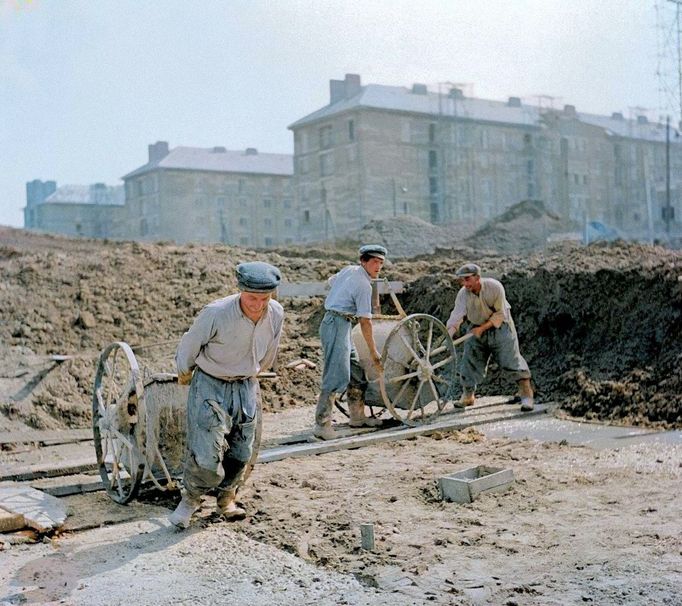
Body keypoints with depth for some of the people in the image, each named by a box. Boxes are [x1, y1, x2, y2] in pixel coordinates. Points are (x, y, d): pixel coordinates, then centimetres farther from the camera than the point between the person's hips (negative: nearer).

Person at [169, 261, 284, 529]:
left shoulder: (276, 314, -11)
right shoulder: (215, 313, -26)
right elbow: (188, 347, -8)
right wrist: (184, 376, 8)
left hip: (246, 387, 5)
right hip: (210, 386, -5)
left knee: (241, 453, 12)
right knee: (206, 455, -11)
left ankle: (226, 499, 36)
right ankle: (190, 499, 17)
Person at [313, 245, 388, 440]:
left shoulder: (349, 269, 11)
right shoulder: (364, 285, -15)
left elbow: (331, 281, 30)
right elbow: (365, 321, -13)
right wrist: (373, 351, -7)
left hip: (332, 322, 10)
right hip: (338, 326, -10)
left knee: (356, 371, 15)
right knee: (336, 376, -14)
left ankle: (357, 416, 23)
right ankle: (322, 424, -16)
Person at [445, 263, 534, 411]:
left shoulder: (494, 287, -24)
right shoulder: (463, 294, -17)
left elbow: (500, 314, -18)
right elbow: (456, 317, -25)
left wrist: (482, 328, -24)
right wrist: (448, 335, -40)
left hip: (500, 326, -3)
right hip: (476, 330, 3)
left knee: (511, 359, -9)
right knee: (469, 361, 5)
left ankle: (526, 395, -2)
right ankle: (468, 395, 22)